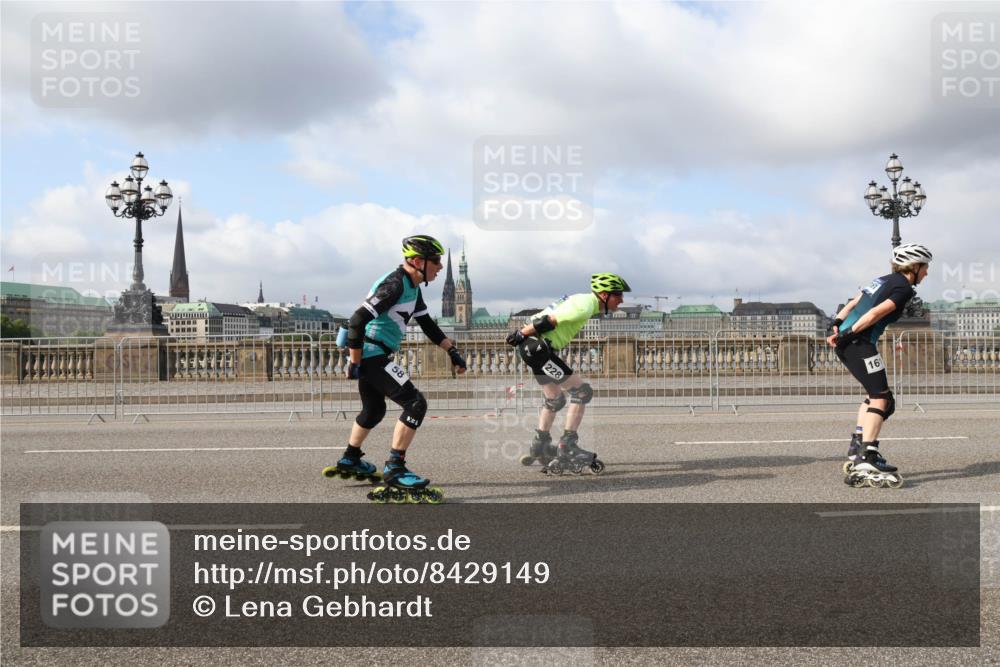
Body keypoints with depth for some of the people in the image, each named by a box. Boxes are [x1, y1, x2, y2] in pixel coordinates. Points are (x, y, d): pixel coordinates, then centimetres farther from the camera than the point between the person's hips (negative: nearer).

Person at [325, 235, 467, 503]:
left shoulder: (412, 287, 11)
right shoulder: (395, 284, -20)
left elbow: (427, 323, 20)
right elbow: (357, 321, -24)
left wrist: (452, 350, 16)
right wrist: (354, 363, -20)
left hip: (373, 355, 11)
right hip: (371, 354, -11)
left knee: (374, 410, 26)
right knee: (416, 403, -14)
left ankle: (350, 461, 44)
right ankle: (395, 468, -10)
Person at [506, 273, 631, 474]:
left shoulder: (583, 300, 15)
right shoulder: (585, 307, -17)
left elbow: (544, 319, 19)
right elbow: (548, 321, -21)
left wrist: (523, 334, 20)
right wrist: (521, 334, -13)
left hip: (533, 347, 11)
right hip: (537, 347, -10)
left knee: (555, 400, 23)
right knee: (582, 391, -9)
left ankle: (540, 445, 33)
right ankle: (567, 446, -6)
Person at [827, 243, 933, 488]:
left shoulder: (884, 280, 24)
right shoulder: (904, 287, -3)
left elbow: (853, 303, 17)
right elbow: (876, 313, -16)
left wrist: (837, 324, 7)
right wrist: (850, 334, -18)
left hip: (848, 342, 10)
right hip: (859, 343, -10)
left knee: (877, 395, 20)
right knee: (880, 398, -12)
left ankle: (856, 452, 18)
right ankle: (867, 462, -22)